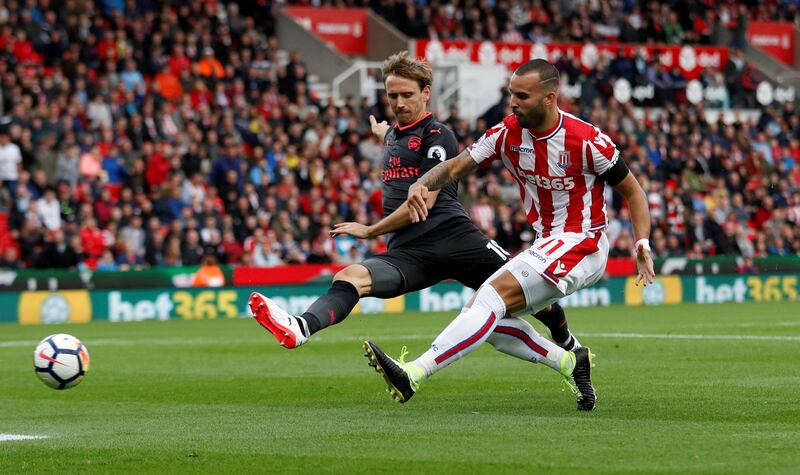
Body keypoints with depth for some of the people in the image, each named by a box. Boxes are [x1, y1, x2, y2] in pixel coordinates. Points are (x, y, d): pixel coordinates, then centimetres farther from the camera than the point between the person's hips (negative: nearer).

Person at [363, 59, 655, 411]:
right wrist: (421, 186, -24)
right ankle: (570, 363, 9)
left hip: (581, 245, -8)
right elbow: (456, 167, -3)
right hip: (545, 245, 8)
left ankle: (413, 375, -34)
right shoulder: (508, 132, -1)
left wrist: (642, 243, -16)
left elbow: (632, 190, -4)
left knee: (492, 298, -23)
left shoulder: (588, 141, -16)